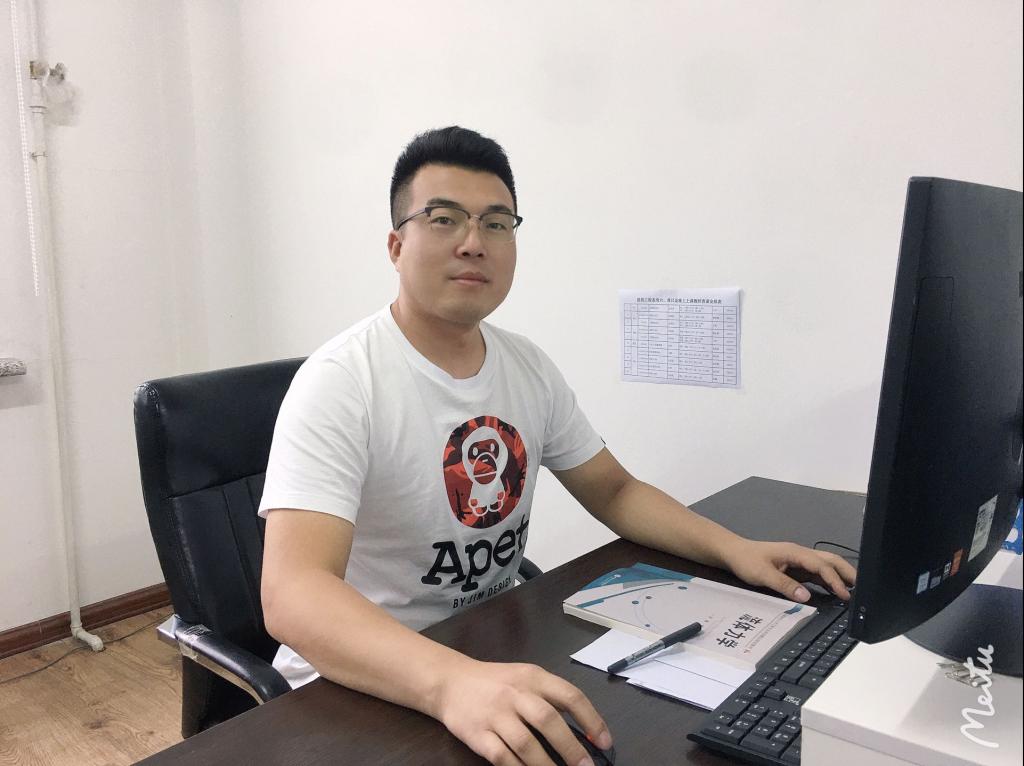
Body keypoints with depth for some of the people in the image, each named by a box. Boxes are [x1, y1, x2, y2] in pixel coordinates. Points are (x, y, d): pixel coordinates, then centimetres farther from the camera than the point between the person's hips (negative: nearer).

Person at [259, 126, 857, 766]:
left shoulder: (529, 368, 1)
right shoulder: (340, 383, -19)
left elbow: (615, 491, 9)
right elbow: (293, 592, -30)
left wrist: (734, 548, -7)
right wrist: (451, 683, -46)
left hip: (496, 658, 6)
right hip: (359, 686, -5)